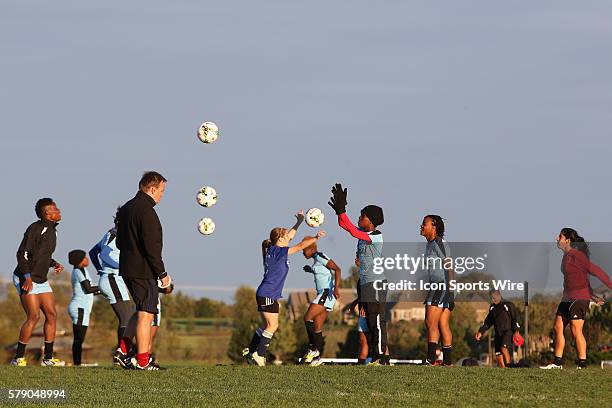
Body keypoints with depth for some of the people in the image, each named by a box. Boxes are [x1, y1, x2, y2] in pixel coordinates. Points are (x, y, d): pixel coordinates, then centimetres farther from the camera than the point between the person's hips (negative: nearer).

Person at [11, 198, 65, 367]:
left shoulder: (51, 231, 12)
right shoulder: (36, 228, -16)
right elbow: (22, 254, -20)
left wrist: (55, 264, 7)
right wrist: (27, 277, -27)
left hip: (41, 280, 9)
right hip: (25, 279, -9)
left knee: (51, 315, 4)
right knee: (34, 316, -16)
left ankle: (48, 358, 10)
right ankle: (18, 358, -11)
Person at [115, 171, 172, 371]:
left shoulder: (126, 208, 13)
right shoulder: (146, 212, -17)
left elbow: (119, 242, 20)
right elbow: (151, 247, -21)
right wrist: (162, 273, -15)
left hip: (127, 270, 9)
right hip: (144, 272, -9)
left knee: (142, 311, 21)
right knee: (146, 314, -4)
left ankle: (124, 348, 13)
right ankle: (142, 362, -2)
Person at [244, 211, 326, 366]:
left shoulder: (275, 250, 11)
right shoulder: (277, 251, -14)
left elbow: (289, 236, 25)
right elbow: (300, 246, -16)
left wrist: (299, 222, 30)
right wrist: (316, 238, -11)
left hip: (269, 295, 10)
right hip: (268, 295, -10)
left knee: (266, 326, 16)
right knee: (272, 326, -8)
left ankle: (250, 352, 20)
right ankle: (259, 355, -7)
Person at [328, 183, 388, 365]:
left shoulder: (377, 236, -14)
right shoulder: (363, 233, 11)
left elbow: (354, 232, -27)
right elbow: (343, 225, 17)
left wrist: (341, 212, -28)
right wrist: (341, 209, 1)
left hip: (376, 283, -9)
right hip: (365, 282, 9)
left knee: (377, 322, -10)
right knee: (369, 323, 9)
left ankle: (382, 357, -10)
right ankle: (373, 357, 12)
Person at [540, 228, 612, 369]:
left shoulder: (576, 255, -14)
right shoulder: (566, 257, 16)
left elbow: (595, 270, -16)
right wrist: (593, 296, 19)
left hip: (579, 297, -10)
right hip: (568, 298, 10)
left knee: (576, 330, -10)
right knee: (558, 328, 9)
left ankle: (582, 363, -6)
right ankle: (557, 362, 14)